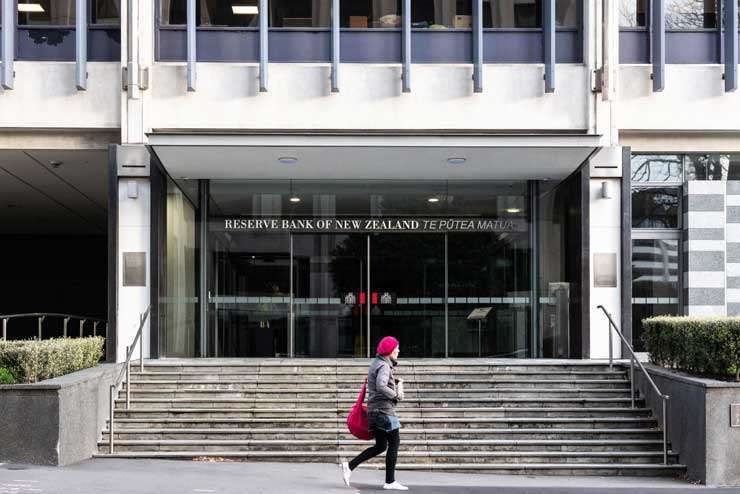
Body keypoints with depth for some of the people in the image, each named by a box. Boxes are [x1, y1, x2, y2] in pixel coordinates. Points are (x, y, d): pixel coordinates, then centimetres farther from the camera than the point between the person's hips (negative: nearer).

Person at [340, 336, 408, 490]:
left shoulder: (376, 362, 16)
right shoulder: (383, 366, -15)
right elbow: (381, 387, -30)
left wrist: (397, 382, 11)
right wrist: (397, 395, -19)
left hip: (374, 411, 10)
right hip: (384, 410, -10)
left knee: (380, 446, 13)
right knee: (394, 443, -1)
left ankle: (350, 466, 6)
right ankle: (390, 482, 3)